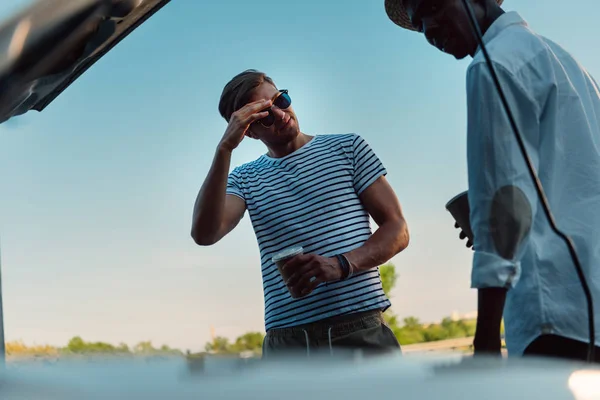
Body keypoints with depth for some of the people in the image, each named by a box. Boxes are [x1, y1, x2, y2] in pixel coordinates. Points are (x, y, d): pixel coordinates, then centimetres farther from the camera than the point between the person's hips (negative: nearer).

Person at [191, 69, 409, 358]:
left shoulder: (347, 147, 13)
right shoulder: (245, 179, 15)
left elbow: (397, 229, 7)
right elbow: (205, 233, -4)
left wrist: (341, 264, -12)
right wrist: (225, 149, -8)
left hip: (360, 330, -1)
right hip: (287, 341, 1)